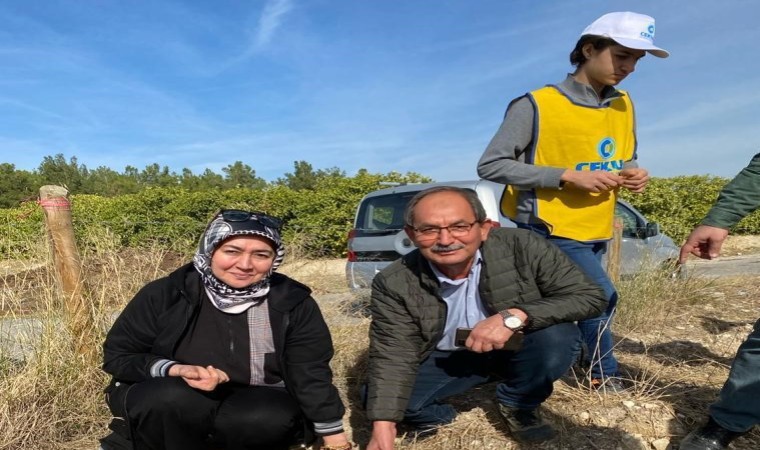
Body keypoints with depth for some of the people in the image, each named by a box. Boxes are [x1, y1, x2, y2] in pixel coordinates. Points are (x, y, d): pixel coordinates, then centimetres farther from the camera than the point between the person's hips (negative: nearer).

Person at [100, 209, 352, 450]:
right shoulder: (165, 294, -12)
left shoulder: (293, 303, -10)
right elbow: (117, 356, -6)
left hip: (252, 409, 1)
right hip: (164, 405, 0)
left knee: (279, 418, -32)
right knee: (174, 397, -35)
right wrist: (175, 369, -24)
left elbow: (312, 374, -6)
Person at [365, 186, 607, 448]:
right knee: (384, 398, -21)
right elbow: (392, 356, -19)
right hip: (444, 358, 0)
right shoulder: (394, 284, -23)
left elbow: (590, 296, -23)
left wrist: (514, 317, -37)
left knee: (558, 336, -29)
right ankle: (438, 414, 14)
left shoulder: (522, 247, -25)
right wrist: (383, 428, -32)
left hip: (515, 346, 1)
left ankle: (519, 406, 2)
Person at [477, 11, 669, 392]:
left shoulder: (624, 107, 7)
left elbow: (624, 160, 19)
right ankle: (604, 376, 15)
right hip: (550, 229, -7)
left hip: (596, 230, 7)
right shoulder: (537, 106, -17)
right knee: (600, 297, -10)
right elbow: (490, 165, -20)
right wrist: (568, 176, -25)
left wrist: (634, 174, -8)